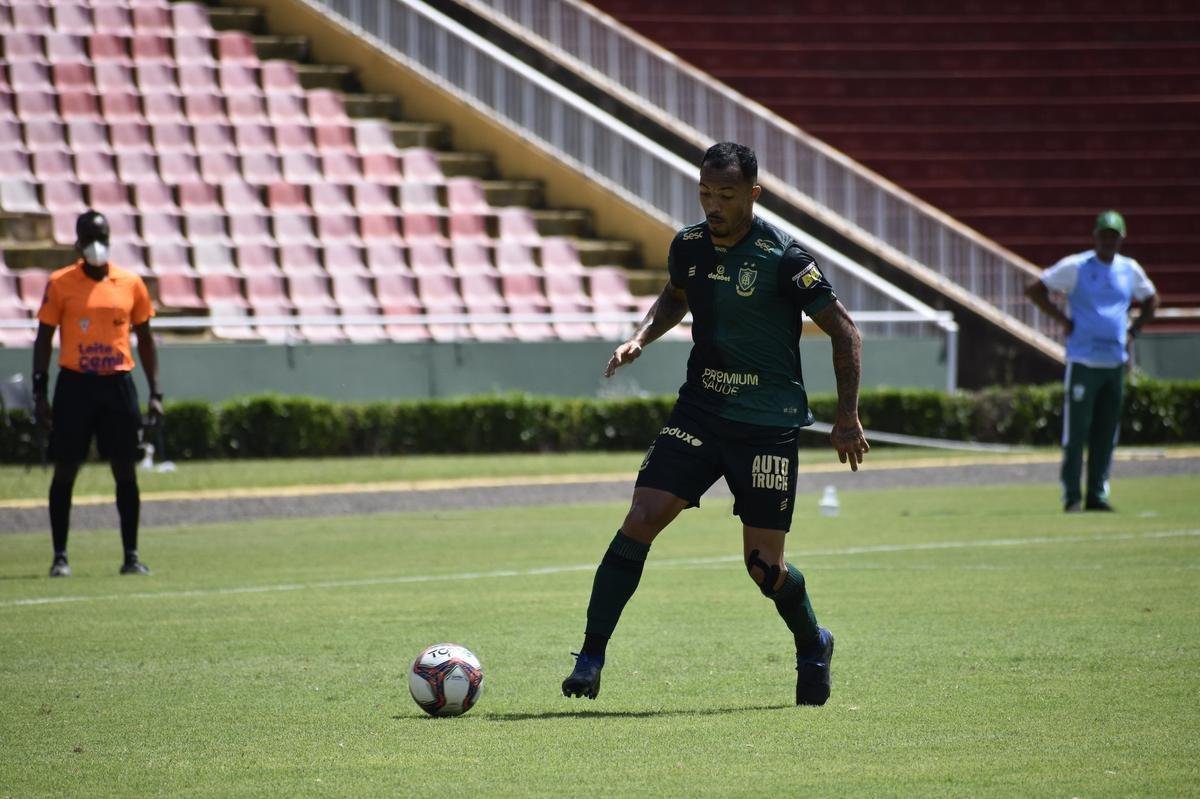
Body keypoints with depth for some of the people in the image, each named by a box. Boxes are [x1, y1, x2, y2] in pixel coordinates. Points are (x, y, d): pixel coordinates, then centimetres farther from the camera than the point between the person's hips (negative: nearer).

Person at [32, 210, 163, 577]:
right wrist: (40, 392, -4)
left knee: (125, 470, 2)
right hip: (74, 384, -2)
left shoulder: (131, 284, 5)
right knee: (65, 470, 0)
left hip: (118, 383, 2)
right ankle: (60, 556, 7)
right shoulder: (60, 284, -1)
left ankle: (131, 556, 8)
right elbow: (44, 338, 2)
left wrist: (155, 392, 6)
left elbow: (145, 339, 12)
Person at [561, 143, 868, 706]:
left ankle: (812, 647, 30)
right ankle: (590, 657, -9)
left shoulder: (781, 257, -14)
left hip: (769, 425, -4)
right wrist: (640, 338, 6)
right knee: (640, 521, -13)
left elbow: (844, 333, -6)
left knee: (764, 566, -1)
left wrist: (847, 419, -9)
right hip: (699, 411, 4)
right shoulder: (688, 245, 2)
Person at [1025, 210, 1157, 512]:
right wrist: (1064, 319, -6)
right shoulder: (1075, 266, -4)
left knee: (1107, 434, 6)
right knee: (1076, 432, -6)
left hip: (1116, 363, 5)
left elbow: (1151, 300, 26)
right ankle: (1071, 496, -1)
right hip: (1083, 362, -5)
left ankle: (1097, 495, 12)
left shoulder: (1131, 270, 10)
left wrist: (1134, 330, 11)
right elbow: (1034, 290, -2)